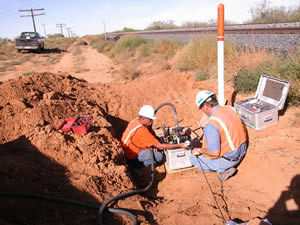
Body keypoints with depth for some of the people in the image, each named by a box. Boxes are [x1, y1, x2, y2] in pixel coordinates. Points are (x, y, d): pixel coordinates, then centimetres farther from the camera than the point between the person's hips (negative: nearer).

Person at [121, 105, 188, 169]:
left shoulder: (137, 120, -7)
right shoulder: (141, 131, -33)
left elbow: (151, 132, 9)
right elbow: (160, 146, -29)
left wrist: (154, 145, -8)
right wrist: (180, 145, -24)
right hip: (132, 158, -9)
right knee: (159, 157, -22)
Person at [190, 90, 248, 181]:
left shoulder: (211, 125, -29)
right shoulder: (230, 109, -5)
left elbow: (215, 153, -28)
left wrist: (199, 150, -10)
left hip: (229, 159, -8)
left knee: (193, 158, 6)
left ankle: (224, 169, 2)